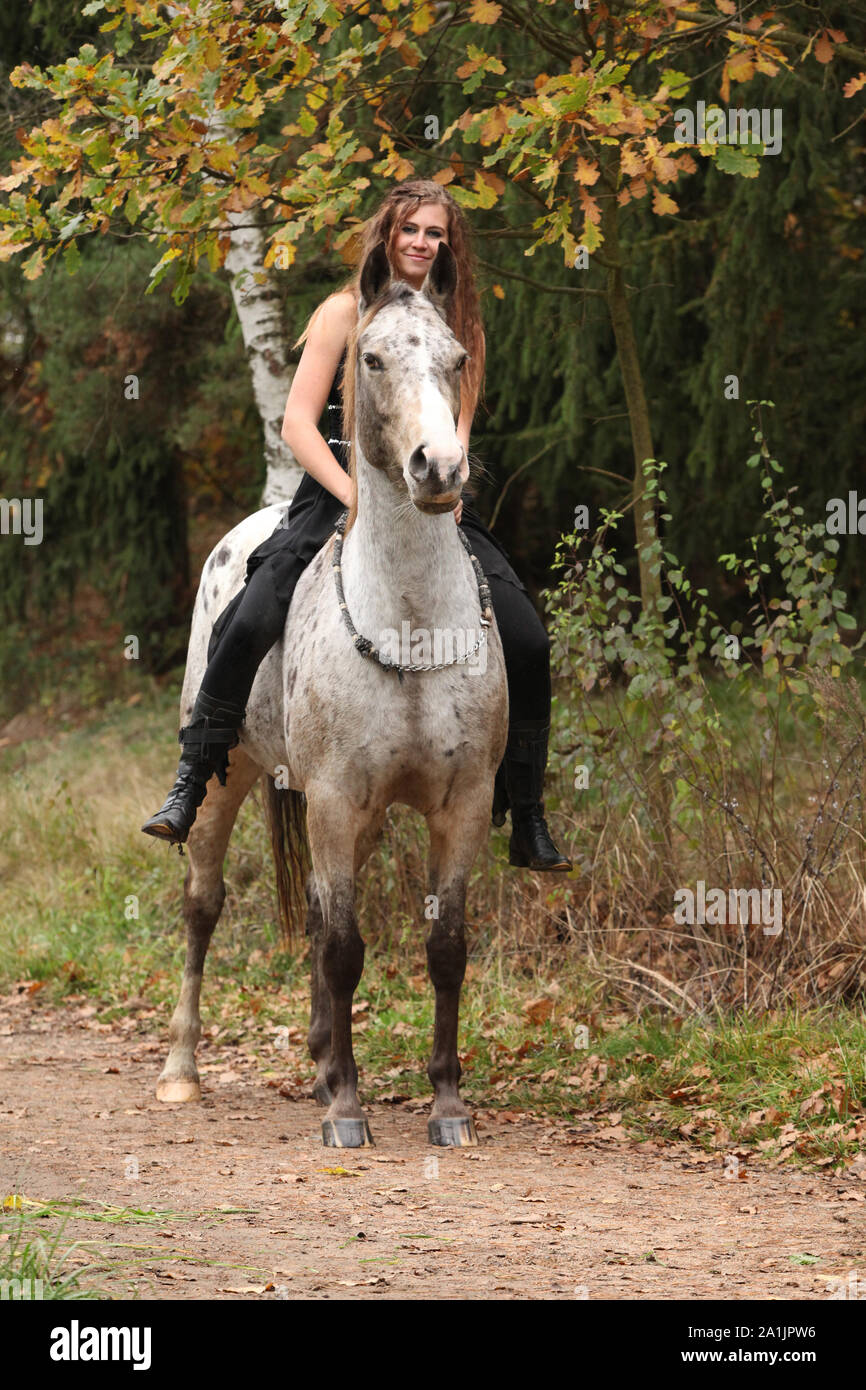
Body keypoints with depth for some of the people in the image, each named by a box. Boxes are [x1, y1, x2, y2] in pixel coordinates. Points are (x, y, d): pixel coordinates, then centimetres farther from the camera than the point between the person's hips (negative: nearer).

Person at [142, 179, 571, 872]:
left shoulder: (462, 329, 12)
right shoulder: (346, 313, 1)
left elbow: (458, 431, 8)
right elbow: (298, 424, -4)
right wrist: (358, 497, -17)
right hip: (339, 495, -3)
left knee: (527, 642, -12)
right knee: (247, 625, -25)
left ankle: (527, 826, 0)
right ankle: (188, 793, -14)